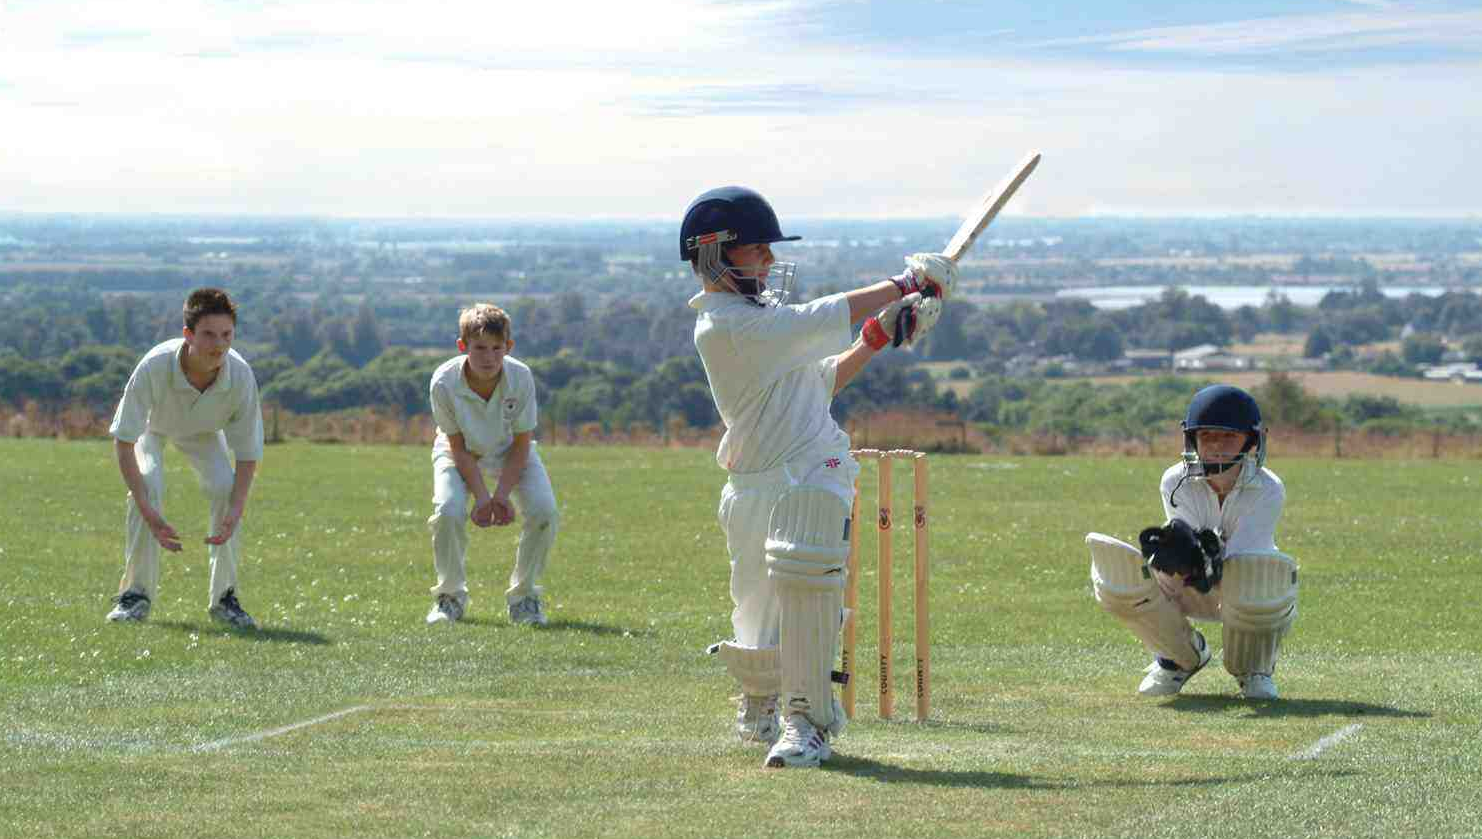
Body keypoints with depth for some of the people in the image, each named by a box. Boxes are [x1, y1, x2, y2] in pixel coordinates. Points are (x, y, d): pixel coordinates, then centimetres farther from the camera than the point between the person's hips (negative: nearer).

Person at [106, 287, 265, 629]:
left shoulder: (241, 376, -36)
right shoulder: (155, 366, -43)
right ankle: (137, 591, -13)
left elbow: (248, 454, -23)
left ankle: (224, 597, -5)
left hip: (202, 432, 2)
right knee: (149, 483, -27)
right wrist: (148, 513, -43)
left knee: (225, 488, -21)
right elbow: (123, 441, -36)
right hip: (152, 425, -2)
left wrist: (236, 511, -38)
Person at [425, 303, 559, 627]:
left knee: (544, 512, -21)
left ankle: (524, 596, 1)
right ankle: (451, 595, -1)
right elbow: (459, 448, -20)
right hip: (461, 452, -1)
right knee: (448, 512, -27)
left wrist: (502, 495, -25)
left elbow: (521, 443, -17)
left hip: (509, 452, 1)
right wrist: (481, 497, -27)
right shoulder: (444, 382, -31)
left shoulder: (520, 378, -29)